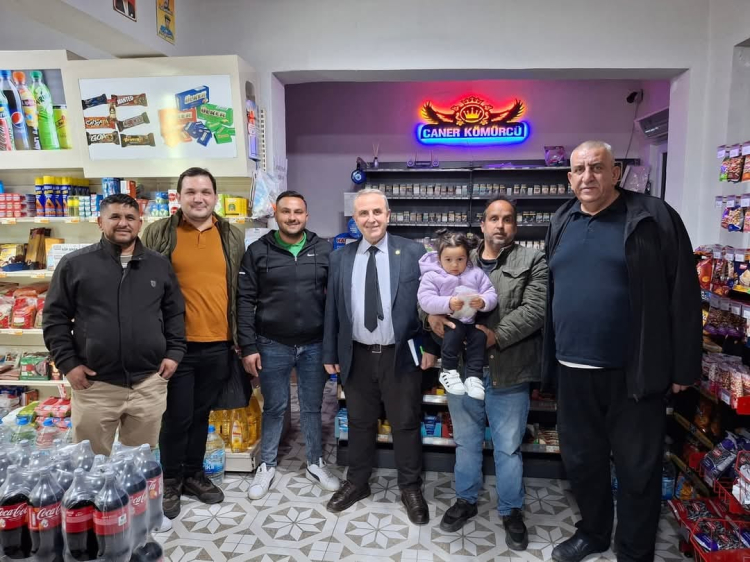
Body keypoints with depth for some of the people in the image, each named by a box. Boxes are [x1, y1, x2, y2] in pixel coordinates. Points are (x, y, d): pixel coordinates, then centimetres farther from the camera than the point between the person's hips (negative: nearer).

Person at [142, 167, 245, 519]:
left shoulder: (233, 236, 6)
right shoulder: (158, 234, -2)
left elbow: (242, 289, 10)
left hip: (218, 345, 3)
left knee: (201, 414, 16)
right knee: (177, 417, 7)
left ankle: (194, 474, 34)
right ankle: (171, 481, 28)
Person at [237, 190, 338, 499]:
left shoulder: (324, 250, 0)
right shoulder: (258, 251, -3)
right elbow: (245, 300, -3)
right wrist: (248, 346, -8)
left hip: (315, 345, 1)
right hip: (272, 345, -1)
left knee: (312, 407, 14)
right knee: (274, 408, 13)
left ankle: (315, 464, 32)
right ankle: (267, 466, 31)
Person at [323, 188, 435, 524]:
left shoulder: (413, 253, -4)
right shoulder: (340, 258, 3)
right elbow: (332, 310, 6)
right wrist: (330, 353, 6)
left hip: (401, 355, -2)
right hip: (357, 356, 3)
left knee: (406, 424, 11)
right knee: (359, 422, 17)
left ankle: (411, 488, 30)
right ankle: (356, 482, 36)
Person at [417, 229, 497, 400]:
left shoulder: (476, 273, 5)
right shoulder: (431, 276, -4)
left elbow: (492, 295, 1)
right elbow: (425, 301, -15)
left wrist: (483, 302, -23)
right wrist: (448, 304, -30)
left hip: (472, 320, 3)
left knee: (480, 336, -24)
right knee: (455, 333, -32)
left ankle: (474, 376, -11)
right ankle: (449, 372, -13)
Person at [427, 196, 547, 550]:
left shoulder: (532, 262, 0)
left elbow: (535, 308, -11)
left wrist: (497, 335, -21)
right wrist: (432, 314, -14)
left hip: (508, 373, -3)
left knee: (508, 448, 11)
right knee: (466, 441, 18)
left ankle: (511, 511, 31)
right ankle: (465, 500, 38)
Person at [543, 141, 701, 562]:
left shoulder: (654, 217, -7)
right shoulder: (561, 224, 9)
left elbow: (683, 294, -7)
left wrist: (683, 367, -8)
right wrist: (549, 360, 13)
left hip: (633, 372, -4)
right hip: (573, 371, 5)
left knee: (638, 469, 11)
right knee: (581, 461, 19)